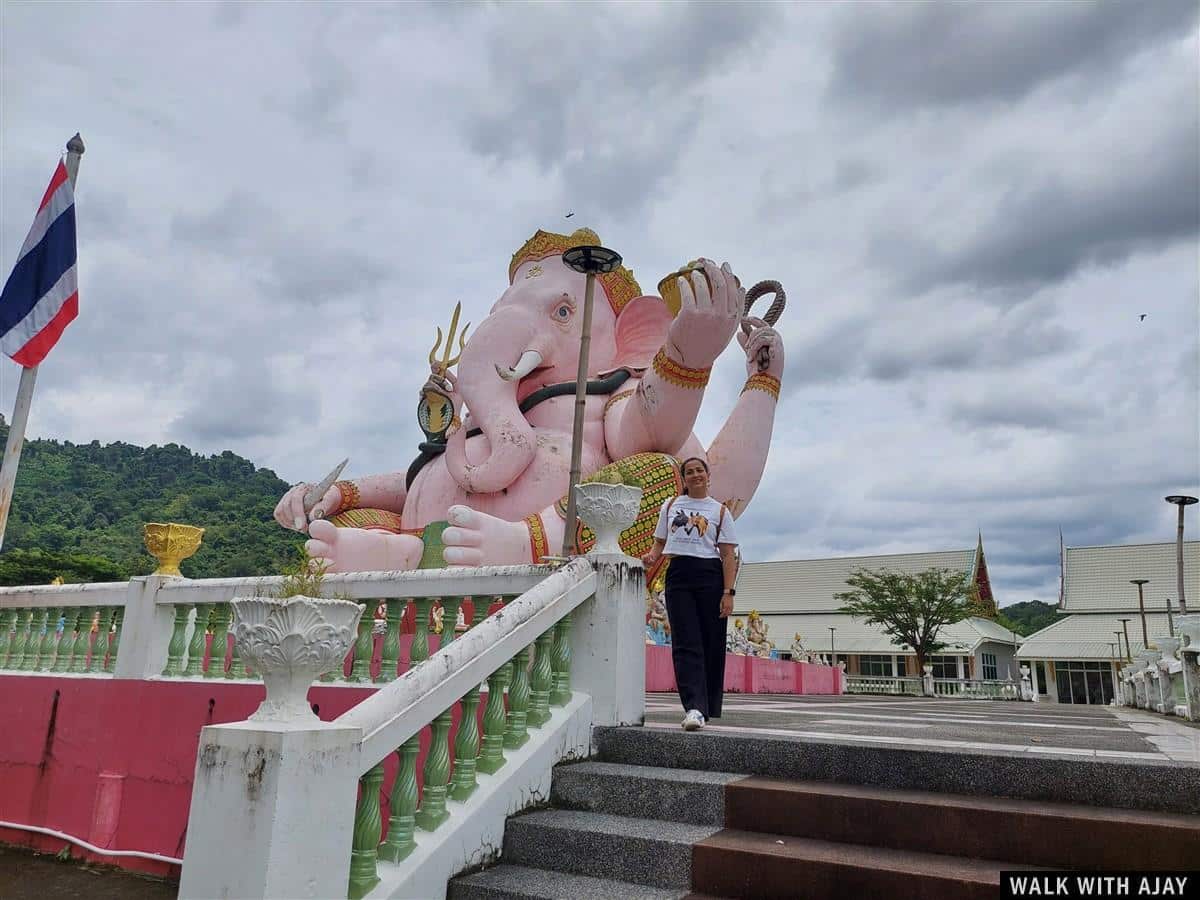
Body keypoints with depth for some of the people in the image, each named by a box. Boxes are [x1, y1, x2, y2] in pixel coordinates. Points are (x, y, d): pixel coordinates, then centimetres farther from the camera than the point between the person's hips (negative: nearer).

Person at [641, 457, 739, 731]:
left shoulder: (720, 511, 9)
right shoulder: (670, 506, 16)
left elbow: (728, 556, 3)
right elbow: (660, 542, 20)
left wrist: (728, 592, -7)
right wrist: (651, 556, -4)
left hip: (710, 576, -1)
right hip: (678, 575, 1)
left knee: (711, 644, -1)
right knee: (685, 644, -10)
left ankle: (710, 707, 12)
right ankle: (695, 708, -18)